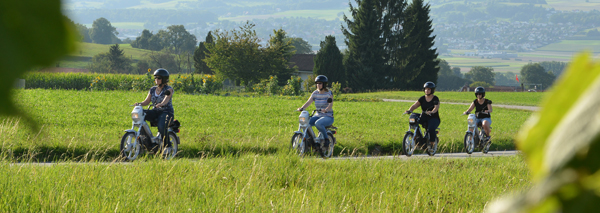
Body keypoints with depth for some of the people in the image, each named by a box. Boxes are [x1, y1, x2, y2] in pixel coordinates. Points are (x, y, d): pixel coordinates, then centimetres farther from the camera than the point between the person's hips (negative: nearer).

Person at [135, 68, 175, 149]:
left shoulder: (168, 89, -3)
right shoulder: (153, 89, 15)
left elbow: (166, 99, -24)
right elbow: (147, 101, 11)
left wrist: (161, 104, -45)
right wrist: (140, 104, -11)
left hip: (167, 112, -5)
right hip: (155, 112, 6)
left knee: (161, 126, -37)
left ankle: (167, 146, -22)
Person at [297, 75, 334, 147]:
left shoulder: (329, 93, -7)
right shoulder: (315, 93, 8)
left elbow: (331, 104, -21)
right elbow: (308, 102, -1)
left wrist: (326, 110, -43)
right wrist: (302, 108, -21)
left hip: (328, 117, -6)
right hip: (317, 115, 6)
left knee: (318, 123, -36)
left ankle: (326, 139, -19)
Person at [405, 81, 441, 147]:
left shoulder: (435, 99, -3)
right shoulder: (422, 99, 9)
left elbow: (436, 107, -20)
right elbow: (415, 105, 0)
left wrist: (432, 112, -42)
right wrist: (409, 110, -21)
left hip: (434, 118, -4)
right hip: (424, 117, 4)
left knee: (431, 129, -34)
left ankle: (432, 144, -14)